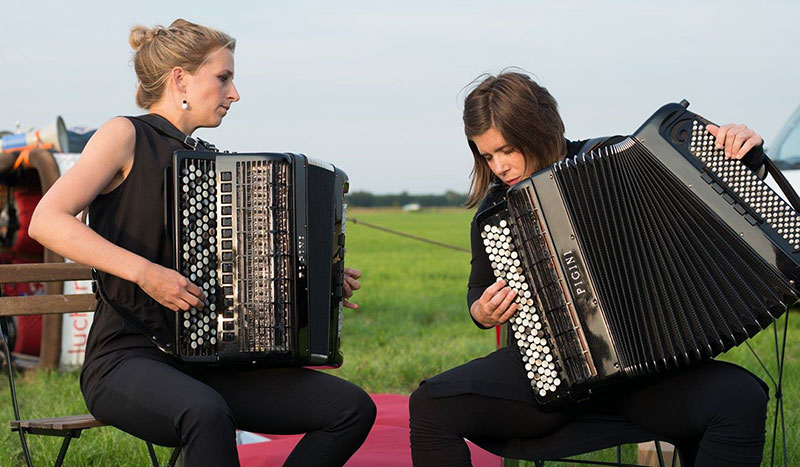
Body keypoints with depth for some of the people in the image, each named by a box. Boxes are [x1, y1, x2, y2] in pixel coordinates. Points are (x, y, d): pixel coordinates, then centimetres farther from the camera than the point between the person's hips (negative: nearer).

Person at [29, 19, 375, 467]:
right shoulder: (127, 136, -2)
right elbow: (47, 220, -17)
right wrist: (144, 272, -26)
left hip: (204, 363, 7)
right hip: (128, 360, -7)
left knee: (353, 407, -8)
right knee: (205, 413, -41)